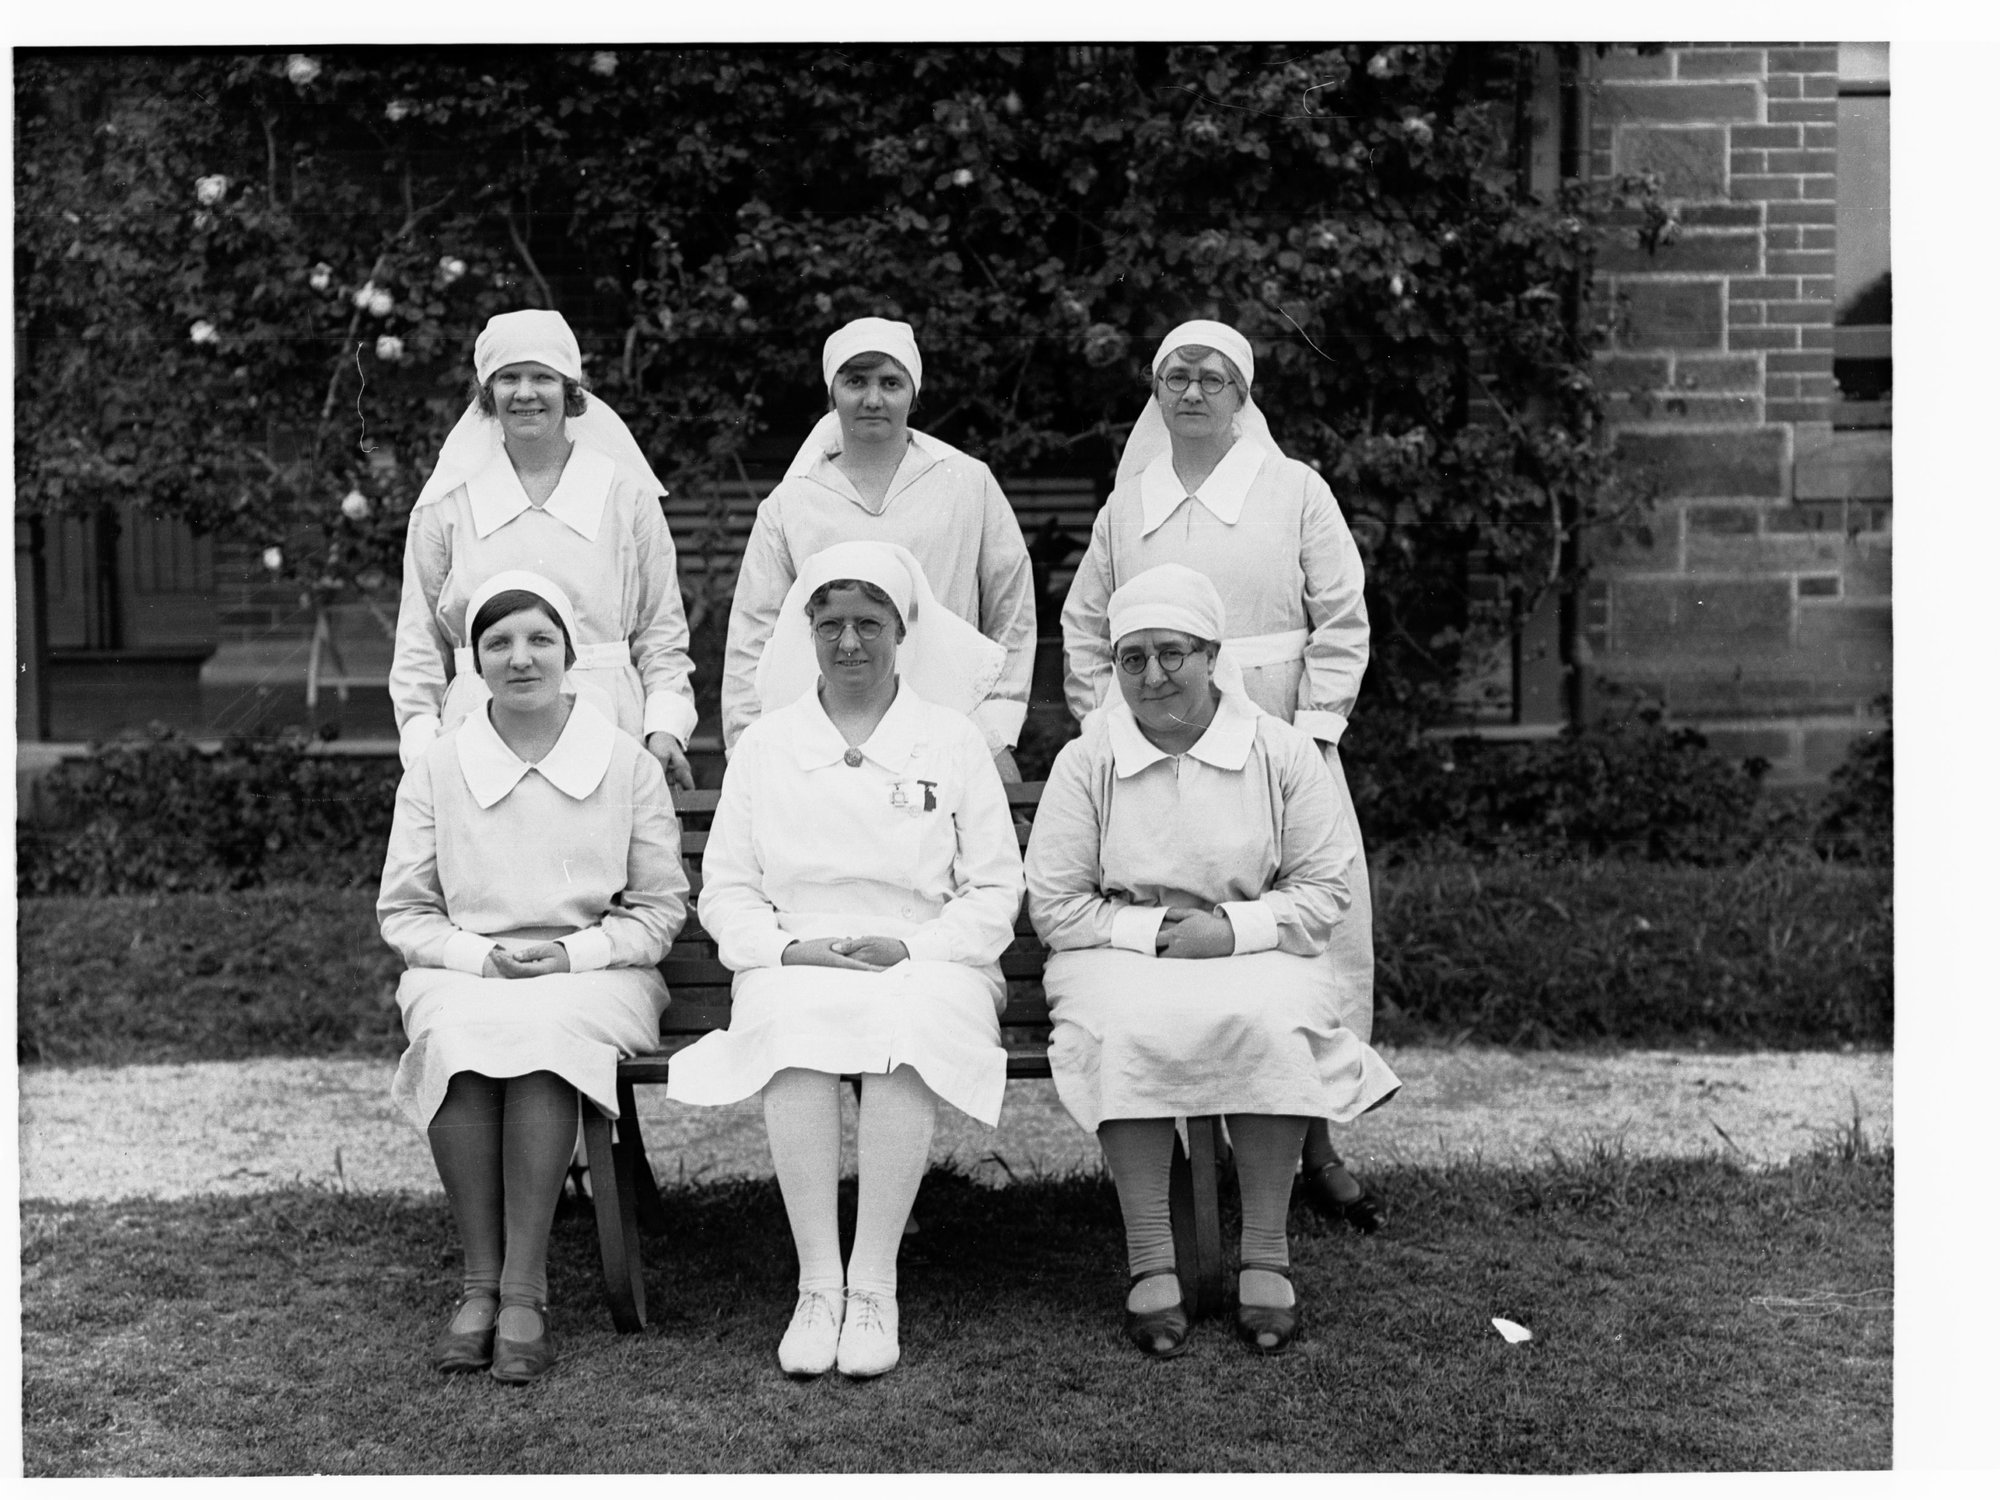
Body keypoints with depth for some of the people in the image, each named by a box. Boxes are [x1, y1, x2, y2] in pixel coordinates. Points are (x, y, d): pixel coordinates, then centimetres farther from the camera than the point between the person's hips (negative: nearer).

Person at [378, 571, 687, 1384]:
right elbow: (402, 912, 9)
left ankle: (524, 1289, -31)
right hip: (464, 972, 1)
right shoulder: (436, 768, 8)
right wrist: (481, 955, -9)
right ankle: (479, 1279, -25)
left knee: (542, 1030, -35)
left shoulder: (627, 763, 5)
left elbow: (660, 908, 6)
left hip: (593, 973, -1)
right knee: (457, 1036, -34)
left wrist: (574, 953, -10)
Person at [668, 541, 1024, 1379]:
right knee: (793, 1026, -35)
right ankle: (816, 1284, -32)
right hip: (795, 965, 1)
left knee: (905, 1025, -36)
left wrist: (911, 947, -9)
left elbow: (994, 893, 7)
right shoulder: (763, 745, 16)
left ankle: (874, 1286, -33)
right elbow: (725, 890, 11)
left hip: (929, 964, -1)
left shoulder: (953, 742, 13)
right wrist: (789, 948, -8)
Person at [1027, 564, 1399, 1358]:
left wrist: (1232, 929, -12)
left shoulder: (1282, 753, 4)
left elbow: (1325, 890, 2)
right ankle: (1149, 1262, -27)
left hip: (1257, 955, 0)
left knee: (1271, 1025, -33)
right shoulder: (1085, 761, 3)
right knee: (1129, 1030, -34)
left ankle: (1266, 1255, -22)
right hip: (1120, 960, 0)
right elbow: (1053, 906, 0)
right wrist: (1153, 929, -12)